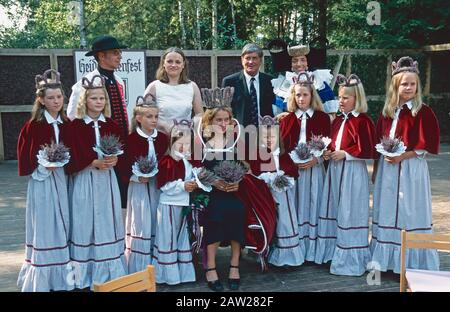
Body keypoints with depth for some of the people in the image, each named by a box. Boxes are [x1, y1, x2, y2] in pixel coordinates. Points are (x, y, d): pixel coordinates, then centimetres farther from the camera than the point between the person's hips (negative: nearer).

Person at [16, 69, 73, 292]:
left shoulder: (66, 125, 7)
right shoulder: (32, 127, -7)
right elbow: (24, 162, -5)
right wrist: (43, 166, -18)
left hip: (62, 181, 5)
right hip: (42, 184, -4)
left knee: (62, 229, 9)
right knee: (44, 230, -1)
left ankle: (62, 277, 21)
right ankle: (41, 281, 10)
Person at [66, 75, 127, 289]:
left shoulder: (111, 125, 7)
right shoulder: (76, 126, -5)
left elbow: (122, 150, 8)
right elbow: (74, 158, -9)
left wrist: (115, 159, -11)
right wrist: (95, 163, -19)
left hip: (107, 179, 4)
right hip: (85, 180, -3)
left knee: (108, 222, 8)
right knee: (87, 222, 1)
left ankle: (110, 270, 19)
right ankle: (87, 272, 12)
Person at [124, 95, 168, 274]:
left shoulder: (163, 138, 6)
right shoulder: (131, 139, -6)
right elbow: (124, 166, -8)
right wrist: (137, 178, -20)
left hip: (158, 186, 4)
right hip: (138, 187, -4)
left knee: (156, 225, 9)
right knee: (140, 226, 0)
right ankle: (138, 270, 11)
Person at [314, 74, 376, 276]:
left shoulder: (363, 122, -10)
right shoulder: (337, 121, 13)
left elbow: (368, 150, -15)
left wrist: (345, 154, -16)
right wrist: (328, 152, 3)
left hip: (353, 173, -8)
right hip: (335, 170, 8)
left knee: (349, 213, -2)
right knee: (333, 211, 12)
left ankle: (350, 259, 10)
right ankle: (333, 252, 25)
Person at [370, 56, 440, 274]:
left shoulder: (423, 111, -6)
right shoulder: (387, 111, 10)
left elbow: (428, 145, -9)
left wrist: (403, 156, -18)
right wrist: (376, 169, 15)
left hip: (411, 168, -5)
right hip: (387, 168, 5)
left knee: (410, 212, -1)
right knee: (387, 211, 11)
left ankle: (412, 262, 10)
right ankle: (387, 258, 23)